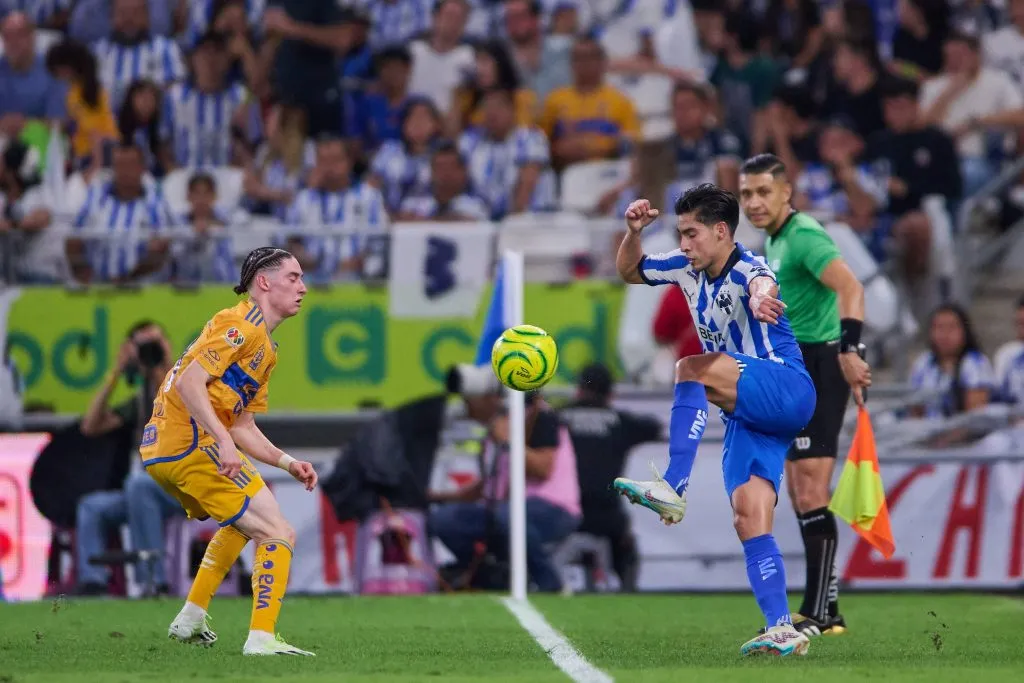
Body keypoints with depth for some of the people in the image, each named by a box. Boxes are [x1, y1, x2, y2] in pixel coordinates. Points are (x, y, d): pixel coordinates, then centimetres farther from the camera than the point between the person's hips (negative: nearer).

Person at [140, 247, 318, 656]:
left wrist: (287, 463, 9)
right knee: (277, 533, -10)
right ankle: (261, 638, -18)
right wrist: (224, 441, -29)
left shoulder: (266, 349, 23)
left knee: (243, 522, 32)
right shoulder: (241, 326, -9)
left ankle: (190, 621, 30)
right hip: (192, 445, -11)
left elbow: (242, 426, 22)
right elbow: (189, 381, -21)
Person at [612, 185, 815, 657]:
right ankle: (783, 633, -11)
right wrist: (633, 233, 1)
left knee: (691, 369, -30)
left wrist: (761, 297, -67)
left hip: (787, 390, -8)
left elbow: (764, 284, -41)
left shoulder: (746, 269, -16)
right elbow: (630, 272, 22)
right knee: (748, 519, -6)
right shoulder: (689, 269, 9)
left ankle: (673, 490, -37)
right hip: (746, 412, 8)